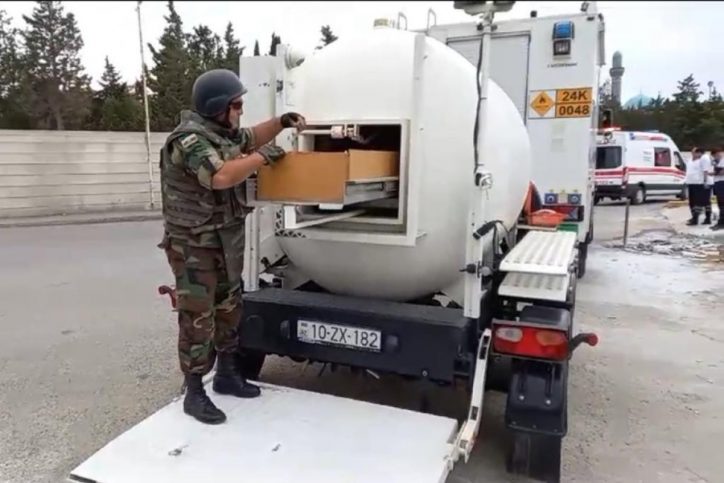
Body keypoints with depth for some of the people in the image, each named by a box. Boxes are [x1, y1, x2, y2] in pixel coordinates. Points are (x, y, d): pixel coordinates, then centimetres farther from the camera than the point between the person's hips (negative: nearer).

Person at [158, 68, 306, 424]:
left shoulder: (223, 132, 9)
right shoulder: (188, 139, -20)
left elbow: (250, 137, 28)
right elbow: (221, 176, -33)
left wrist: (281, 122, 12)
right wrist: (263, 157, -22)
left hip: (227, 239, 9)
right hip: (194, 245, -9)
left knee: (228, 308, 17)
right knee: (198, 318, -3)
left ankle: (227, 375, 32)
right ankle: (194, 394, 11)